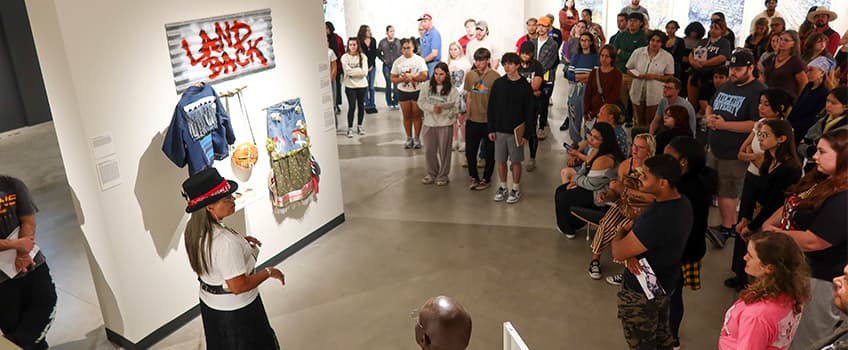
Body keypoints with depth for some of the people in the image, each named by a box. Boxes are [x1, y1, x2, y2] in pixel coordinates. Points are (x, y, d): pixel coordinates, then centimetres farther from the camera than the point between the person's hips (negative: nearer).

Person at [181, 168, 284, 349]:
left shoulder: (194, 228, -9)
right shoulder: (226, 242, -36)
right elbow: (239, 286, -30)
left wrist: (239, 241, 2)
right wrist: (269, 272, -18)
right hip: (236, 309, -8)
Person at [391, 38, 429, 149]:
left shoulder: (419, 60, -5)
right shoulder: (398, 62, 1)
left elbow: (424, 76, -11)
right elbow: (392, 78, 0)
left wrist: (411, 76, -19)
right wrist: (402, 79, -18)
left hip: (417, 91, -2)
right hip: (403, 92, 2)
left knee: (417, 115, 5)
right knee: (406, 116, 9)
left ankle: (417, 138, 16)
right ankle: (409, 138, 20)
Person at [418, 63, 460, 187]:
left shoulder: (452, 90, -5)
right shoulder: (426, 86, 1)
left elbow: (455, 108, -9)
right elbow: (421, 102, -1)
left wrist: (442, 109, -20)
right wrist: (432, 108, -16)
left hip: (445, 124, -3)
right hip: (429, 123, 3)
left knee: (444, 151, 6)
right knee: (429, 150, 10)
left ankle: (443, 175, 20)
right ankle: (431, 174, 28)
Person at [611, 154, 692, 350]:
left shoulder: (658, 219, -37)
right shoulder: (682, 203, -6)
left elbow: (618, 252, -27)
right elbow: (643, 233, 4)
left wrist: (622, 230, -8)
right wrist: (630, 251, -15)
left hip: (642, 293, -8)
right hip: (663, 284, 9)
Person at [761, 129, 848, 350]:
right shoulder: (820, 180, 3)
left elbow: (812, 241, -30)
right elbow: (790, 207, 12)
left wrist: (774, 233, -15)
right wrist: (768, 224, -6)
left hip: (817, 281, -9)